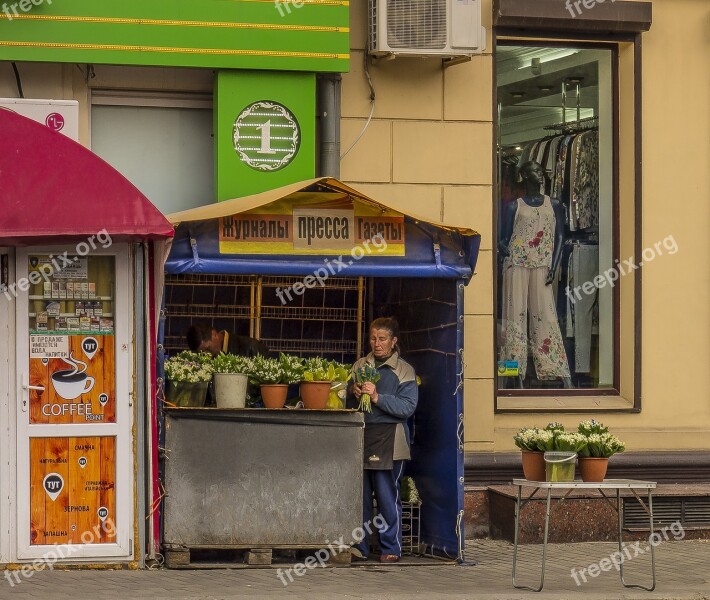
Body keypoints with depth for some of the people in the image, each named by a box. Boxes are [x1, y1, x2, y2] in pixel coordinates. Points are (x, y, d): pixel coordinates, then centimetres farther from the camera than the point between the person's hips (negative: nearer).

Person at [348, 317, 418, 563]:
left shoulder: (403, 370, 2)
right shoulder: (359, 366, 15)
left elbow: (407, 407, -8)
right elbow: (347, 403, 21)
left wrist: (377, 397, -17)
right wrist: (354, 395, -1)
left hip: (388, 441, -4)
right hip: (360, 436, 4)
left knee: (388, 496, -4)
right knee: (359, 495, 2)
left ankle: (391, 548, 5)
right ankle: (359, 546, 11)